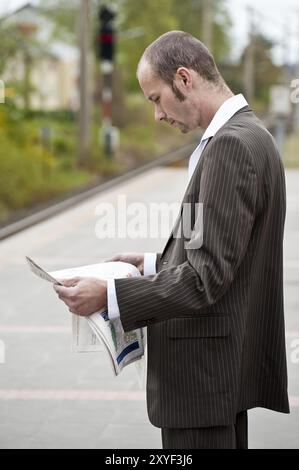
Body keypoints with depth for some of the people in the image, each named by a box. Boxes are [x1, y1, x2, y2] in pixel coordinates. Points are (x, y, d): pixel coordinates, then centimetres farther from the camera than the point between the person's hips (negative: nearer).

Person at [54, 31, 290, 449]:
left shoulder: (232, 144, -19)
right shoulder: (247, 135, 13)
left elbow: (207, 278, -23)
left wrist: (108, 296, -20)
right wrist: (154, 265, 12)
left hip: (206, 367, -10)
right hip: (227, 364, 10)